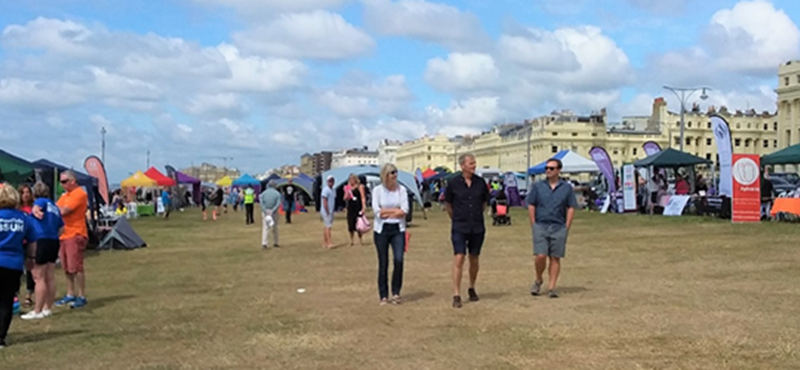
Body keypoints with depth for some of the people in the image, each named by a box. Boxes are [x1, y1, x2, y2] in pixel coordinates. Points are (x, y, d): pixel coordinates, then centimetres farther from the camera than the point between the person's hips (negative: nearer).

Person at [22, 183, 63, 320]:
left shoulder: (41, 201, -1)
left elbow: (37, 207, -27)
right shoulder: (54, 206, 20)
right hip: (54, 242, 8)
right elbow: (61, 228, 22)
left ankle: (38, 311, -1)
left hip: (42, 241, -8)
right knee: (50, 277, 12)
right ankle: (48, 308, 20)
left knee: (39, 278, -4)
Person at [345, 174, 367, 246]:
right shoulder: (348, 188, 11)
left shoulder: (360, 186, -3)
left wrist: (363, 207, -15)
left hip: (358, 208, -5)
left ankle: (360, 240, 9)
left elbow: (363, 197, -7)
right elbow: (345, 199, 12)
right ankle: (352, 241, 16)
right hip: (350, 208, 5)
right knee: (351, 225, 5)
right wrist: (347, 193, -9)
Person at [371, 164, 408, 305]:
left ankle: (396, 292, 5)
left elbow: (404, 211, -6)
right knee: (383, 263, 3)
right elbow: (377, 211, -9)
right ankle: (383, 296, 12)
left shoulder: (401, 189, 4)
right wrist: (395, 210, -7)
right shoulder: (377, 190, 0)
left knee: (399, 260, -11)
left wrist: (386, 212, -9)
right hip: (382, 230, -1)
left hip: (398, 229, 1)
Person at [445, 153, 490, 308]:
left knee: (474, 259, 11)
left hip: (477, 227, 3)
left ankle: (472, 289, 30)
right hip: (459, 227, -3)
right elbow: (447, 204, 8)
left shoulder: (480, 182, 2)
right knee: (459, 258, -9)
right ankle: (456, 295, -6)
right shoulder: (454, 183, -5)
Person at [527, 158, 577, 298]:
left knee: (555, 258, 3)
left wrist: (566, 227, -2)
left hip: (559, 228, 1)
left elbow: (571, 208, 6)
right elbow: (531, 206, 6)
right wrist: (533, 225, -1)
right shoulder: (537, 186, 5)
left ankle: (551, 287, 9)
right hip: (540, 225, 0)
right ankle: (538, 280, 15)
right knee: (540, 256, -9)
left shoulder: (567, 188, 6)